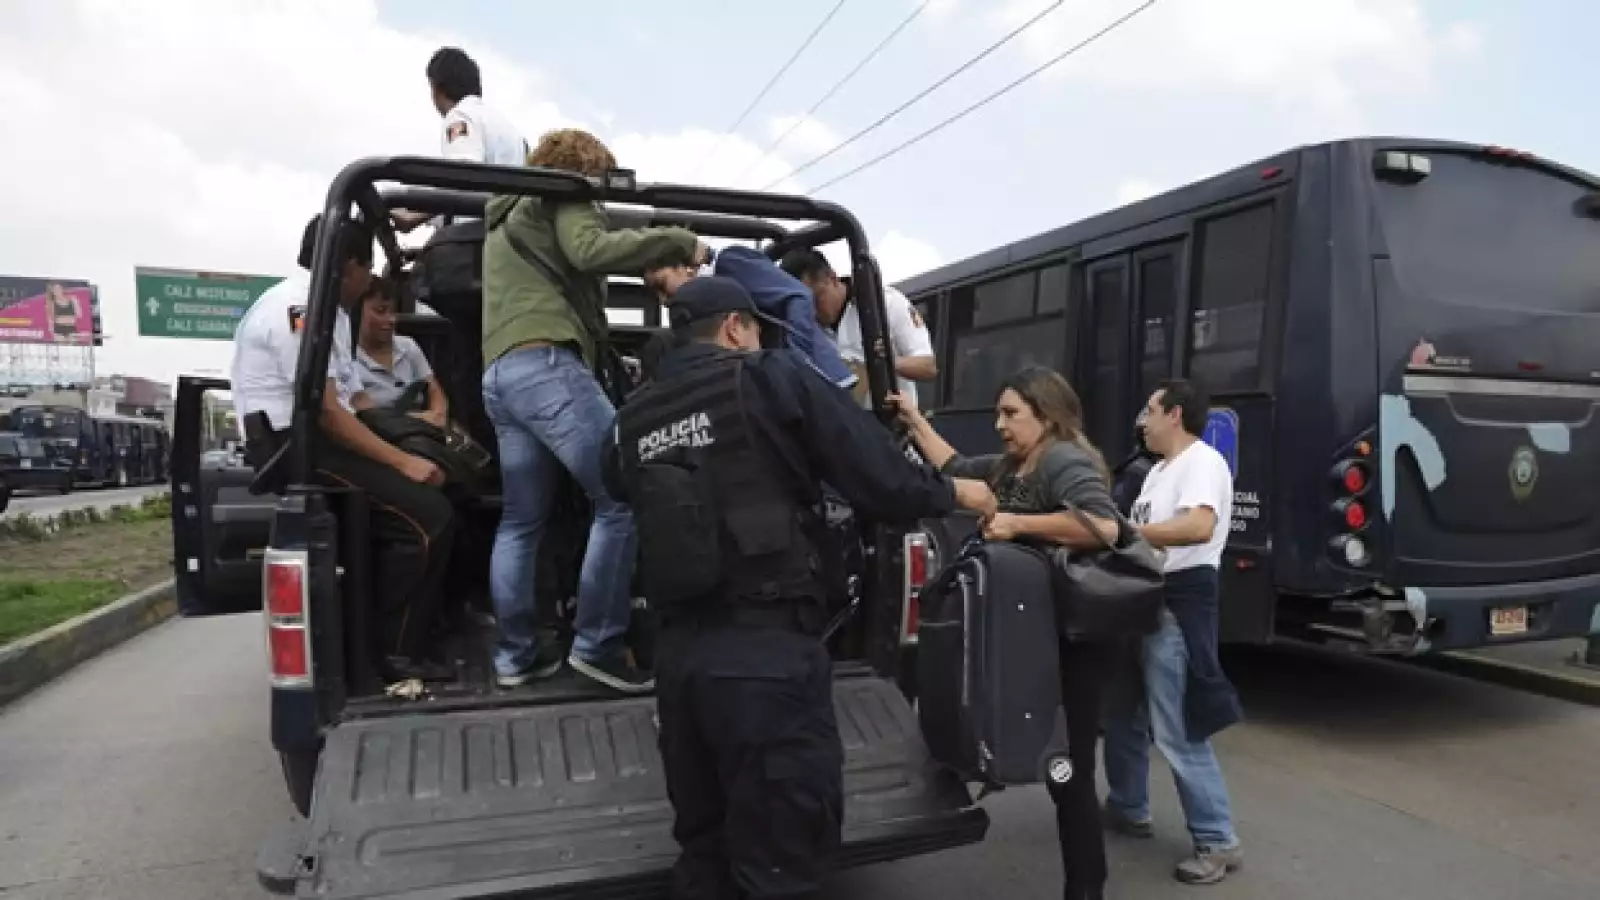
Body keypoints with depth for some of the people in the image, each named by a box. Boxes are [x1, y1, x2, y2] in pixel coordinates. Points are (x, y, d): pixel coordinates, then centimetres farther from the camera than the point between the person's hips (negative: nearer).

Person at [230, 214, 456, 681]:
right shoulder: (299, 306, -12)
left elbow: (356, 401, 17)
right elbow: (326, 412, -20)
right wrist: (403, 461, -19)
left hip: (318, 440, 10)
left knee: (432, 494, -1)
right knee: (429, 516, -21)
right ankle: (399, 652, -11)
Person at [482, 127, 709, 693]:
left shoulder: (506, 218, 36)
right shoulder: (562, 195, 8)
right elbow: (590, 251, -11)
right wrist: (677, 241, -7)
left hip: (500, 373, 10)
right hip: (545, 365, -10)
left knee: (522, 520, 10)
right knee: (622, 496, -13)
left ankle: (516, 654, 11)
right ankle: (597, 646, -13)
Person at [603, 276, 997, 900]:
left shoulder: (631, 420, 12)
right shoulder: (771, 378, -3)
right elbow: (877, 478, -4)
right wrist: (954, 493, 13)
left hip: (678, 651, 6)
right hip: (768, 648, -6)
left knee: (703, 845, 21)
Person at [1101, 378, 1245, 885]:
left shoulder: (1203, 461, -11)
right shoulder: (1160, 469, 20)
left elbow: (1199, 526, -29)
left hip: (1178, 603, -10)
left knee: (1176, 733, -7)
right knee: (1122, 712, 17)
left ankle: (1218, 842, 7)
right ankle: (1128, 809, 33)